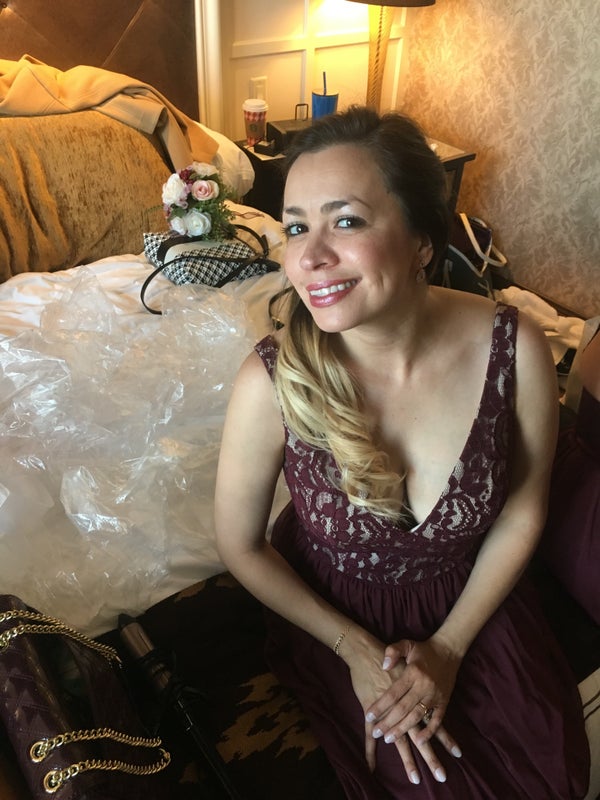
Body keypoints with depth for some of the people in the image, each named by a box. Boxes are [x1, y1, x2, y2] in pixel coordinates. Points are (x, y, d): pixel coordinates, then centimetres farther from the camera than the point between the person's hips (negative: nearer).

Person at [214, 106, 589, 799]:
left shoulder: (513, 349, -23)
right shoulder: (270, 384, -28)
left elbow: (521, 512, -6)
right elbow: (240, 545, -11)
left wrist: (449, 648, -7)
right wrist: (356, 651, -9)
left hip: (467, 600, 2)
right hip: (331, 610, -1)